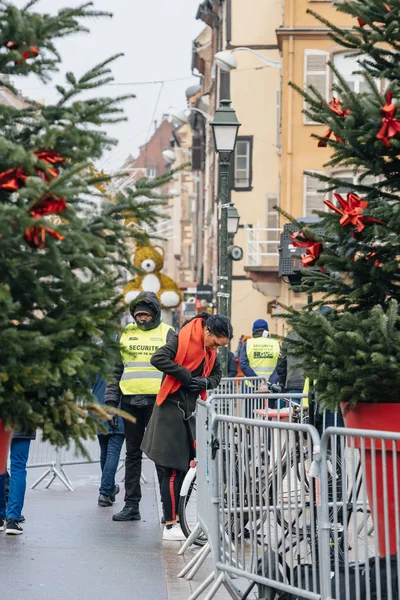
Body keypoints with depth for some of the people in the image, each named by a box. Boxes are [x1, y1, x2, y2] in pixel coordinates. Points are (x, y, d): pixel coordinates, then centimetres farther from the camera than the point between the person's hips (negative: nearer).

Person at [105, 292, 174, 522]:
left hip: (158, 400, -4)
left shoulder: (167, 333, 2)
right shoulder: (126, 333, 12)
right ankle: (131, 505, 13)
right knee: (133, 454, 9)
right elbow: (116, 369, 15)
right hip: (130, 401, 4)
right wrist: (111, 400, 8)